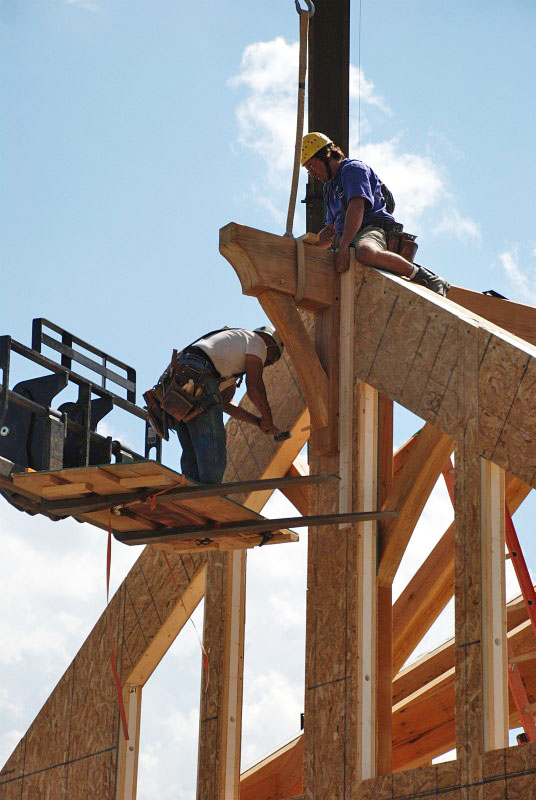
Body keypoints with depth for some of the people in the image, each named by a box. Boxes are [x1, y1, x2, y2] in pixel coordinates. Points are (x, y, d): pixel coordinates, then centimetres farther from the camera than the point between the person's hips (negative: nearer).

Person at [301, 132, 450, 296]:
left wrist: (343, 246, -27)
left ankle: (426, 278, -31)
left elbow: (357, 207, -16)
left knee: (365, 253, -44)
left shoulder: (353, 169, 1)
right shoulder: (330, 187, 31)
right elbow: (331, 230, 36)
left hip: (374, 228, -10)